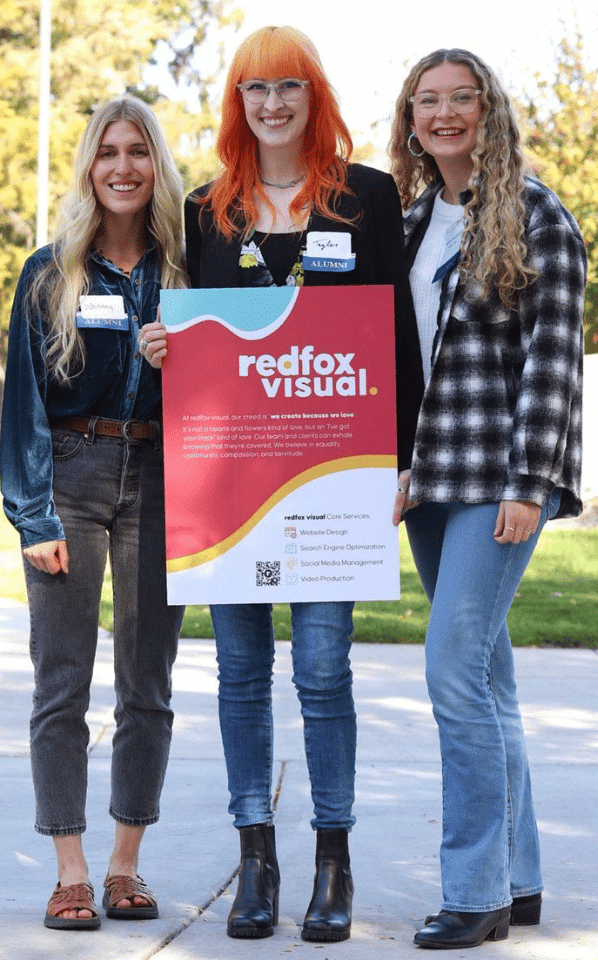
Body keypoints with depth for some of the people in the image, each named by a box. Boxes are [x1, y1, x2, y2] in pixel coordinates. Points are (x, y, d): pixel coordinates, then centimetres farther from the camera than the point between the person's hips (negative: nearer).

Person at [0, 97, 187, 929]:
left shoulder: (185, 272, 6)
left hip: (159, 478, 1)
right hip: (70, 476, -1)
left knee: (148, 685, 6)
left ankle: (126, 863, 16)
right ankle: (70, 873, 4)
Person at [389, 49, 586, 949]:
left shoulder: (534, 214, -5)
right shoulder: (410, 221, 15)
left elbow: (553, 353, -10)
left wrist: (528, 481, -16)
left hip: (500, 473, -7)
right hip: (429, 472, 7)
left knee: (456, 669, -13)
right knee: (484, 675, 10)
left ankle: (478, 891, -6)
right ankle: (519, 879, 18)